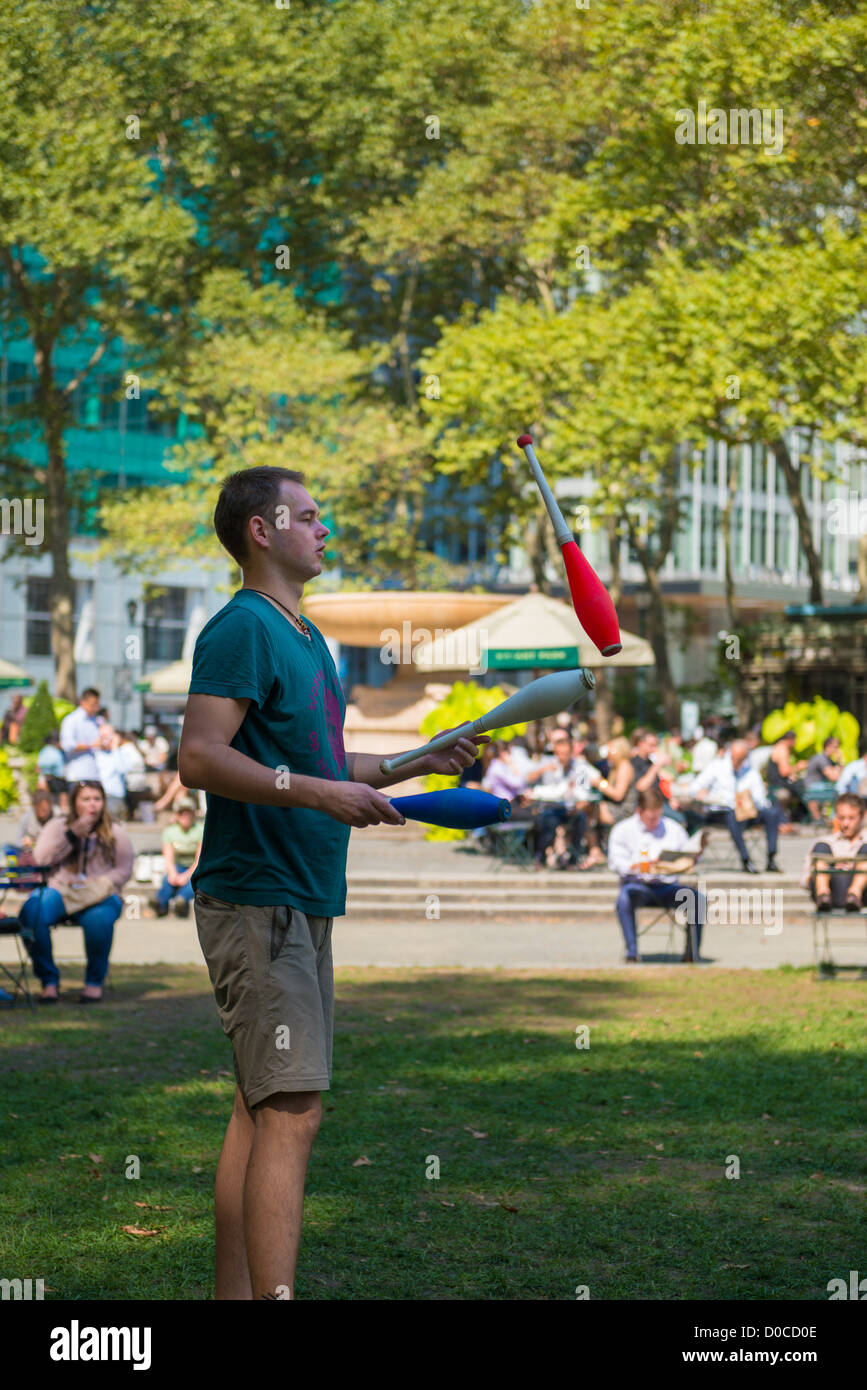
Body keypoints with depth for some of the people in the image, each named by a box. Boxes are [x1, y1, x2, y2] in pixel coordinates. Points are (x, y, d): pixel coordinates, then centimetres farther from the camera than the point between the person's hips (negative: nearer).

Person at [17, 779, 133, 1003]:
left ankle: (94, 982, -18)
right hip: (58, 892, 1)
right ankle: (49, 980, -18)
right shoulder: (57, 826, 13)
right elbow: (40, 859, -1)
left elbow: (123, 871, 4)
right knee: (31, 912, -33)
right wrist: (71, 836, -9)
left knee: (98, 918, -40)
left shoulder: (116, 834, 11)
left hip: (99, 895, -1)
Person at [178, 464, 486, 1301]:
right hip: (257, 906, -10)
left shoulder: (302, 635, 19)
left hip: (301, 904, 10)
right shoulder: (242, 629, -11)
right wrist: (318, 792, -28)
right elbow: (198, 759, -22)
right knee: (291, 1112, -15)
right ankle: (273, 1294, -17)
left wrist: (419, 761, 21)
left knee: (260, 1110, 10)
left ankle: (234, 1294, 15)